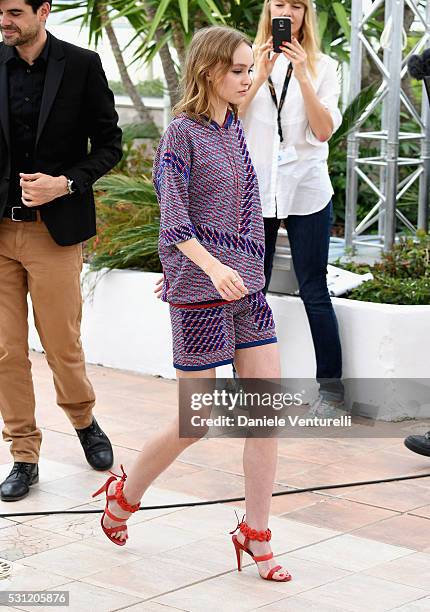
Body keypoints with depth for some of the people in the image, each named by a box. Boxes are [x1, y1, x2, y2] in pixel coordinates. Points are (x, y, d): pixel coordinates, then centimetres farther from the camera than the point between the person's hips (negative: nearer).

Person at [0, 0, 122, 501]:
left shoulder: (81, 66, -4)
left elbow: (108, 145, 1)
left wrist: (66, 183, -14)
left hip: (54, 232, -2)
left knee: (62, 345, 6)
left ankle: (85, 423, 35)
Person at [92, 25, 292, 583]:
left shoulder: (234, 128, 11)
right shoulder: (182, 132, -10)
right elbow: (174, 218, -18)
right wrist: (212, 268, -31)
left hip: (247, 287, 7)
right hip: (199, 294, -7)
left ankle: (256, 535, 10)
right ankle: (126, 494, 26)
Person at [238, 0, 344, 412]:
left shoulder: (322, 66, 4)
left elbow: (324, 130, -6)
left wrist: (302, 76, -14)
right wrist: (261, 76, -16)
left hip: (305, 189, -1)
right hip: (255, 188, 1)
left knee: (313, 289, 1)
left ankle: (330, 382, 9)